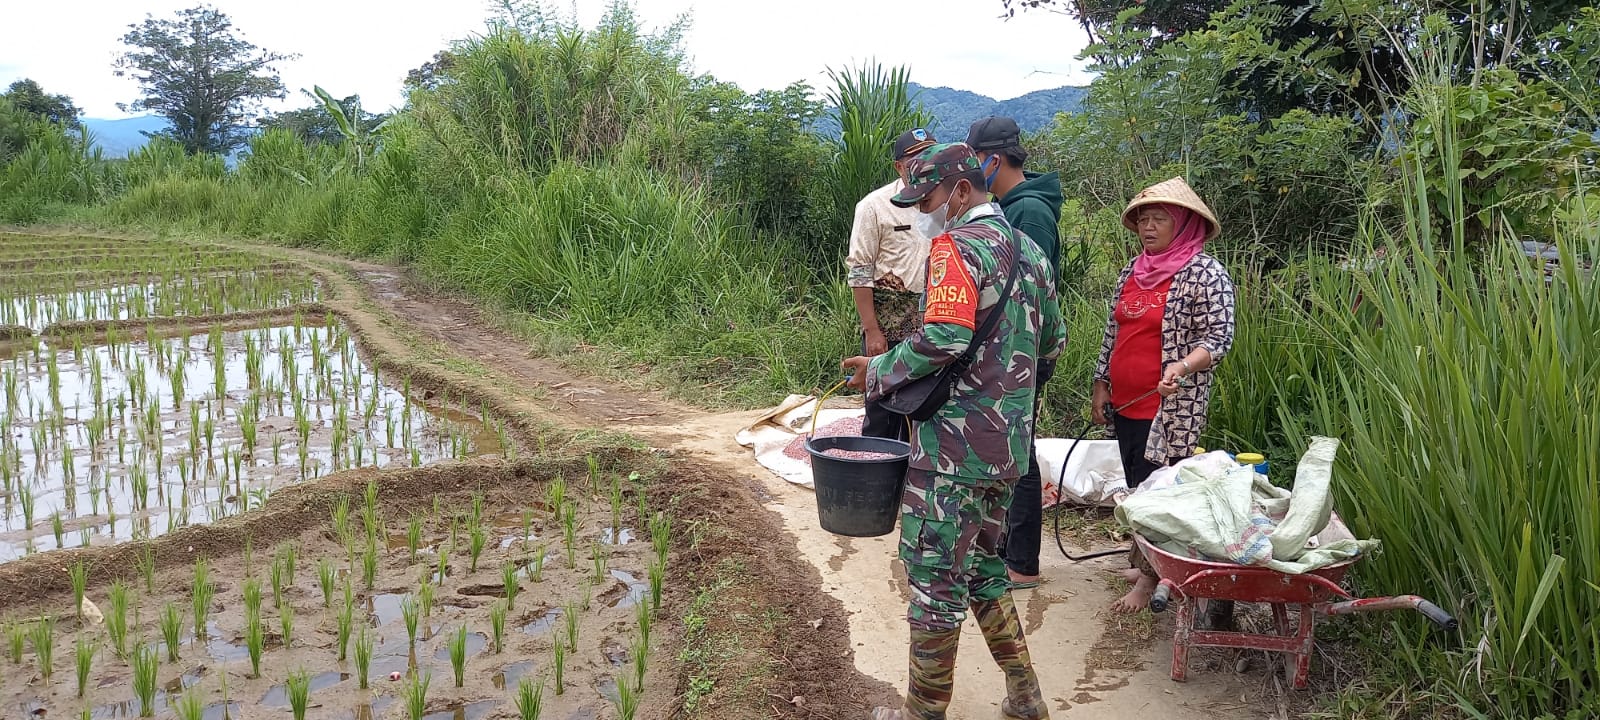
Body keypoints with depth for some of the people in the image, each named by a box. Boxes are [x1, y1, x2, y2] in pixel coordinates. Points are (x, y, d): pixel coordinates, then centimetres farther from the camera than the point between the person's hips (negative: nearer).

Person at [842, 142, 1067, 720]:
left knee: (935, 574, 3)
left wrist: (877, 371, -14)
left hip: (955, 444, -9)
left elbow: (944, 339, -27)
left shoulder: (957, 245, -14)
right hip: (1009, 441, 9)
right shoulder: (1027, 249, 13)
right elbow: (1053, 341, 21)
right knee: (982, 564, 21)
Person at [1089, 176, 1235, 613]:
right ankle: (1142, 560, 26)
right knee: (1136, 484, 14)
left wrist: (1183, 366, -30)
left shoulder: (1204, 274, -9)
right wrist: (1101, 384, 16)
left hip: (1171, 407, -7)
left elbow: (1218, 337, -12)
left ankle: (1151, 576, 8)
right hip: (1124, 404, 7)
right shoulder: (1132, 271, 12)